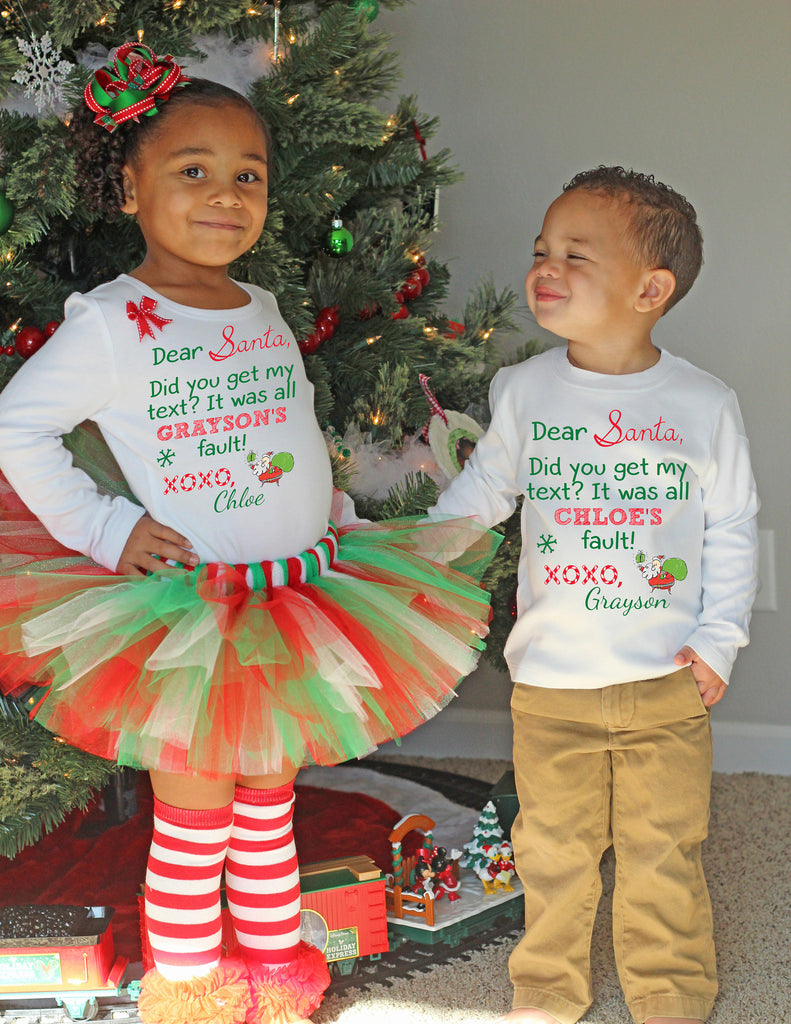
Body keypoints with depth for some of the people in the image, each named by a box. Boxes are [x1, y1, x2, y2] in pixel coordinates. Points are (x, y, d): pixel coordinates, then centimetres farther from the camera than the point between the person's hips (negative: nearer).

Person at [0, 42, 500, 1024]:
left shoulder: (264, 311, 8)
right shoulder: (109, 323, -13)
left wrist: (345, 523, 10)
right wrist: (106, 527, -13)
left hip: (303, 602, 6)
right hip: (187, 621, -6)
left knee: (268, 797, 20)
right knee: (193, 815, 6)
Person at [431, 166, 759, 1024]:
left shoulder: (704, 405, -4)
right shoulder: (523, 391, -1)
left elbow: (732, 529, 2)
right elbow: (477, 494, 12)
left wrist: (718, 640, -3)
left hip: (668, 682, -1)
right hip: (550, 681, 1)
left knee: (663, 853, 10)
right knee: (553, 849, 12)